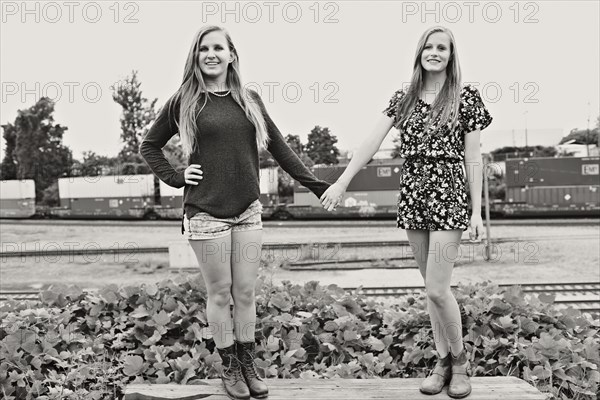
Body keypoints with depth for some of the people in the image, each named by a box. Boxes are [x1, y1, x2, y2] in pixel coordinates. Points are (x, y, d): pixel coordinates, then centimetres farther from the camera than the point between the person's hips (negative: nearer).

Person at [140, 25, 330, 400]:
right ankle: (230, 368, 21)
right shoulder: (185, 100, 1)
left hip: (248, 211, 3)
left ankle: (249, 365, 23)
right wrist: (175, 177, -1)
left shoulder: (250, 99, 8)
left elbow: (279, 147, 10)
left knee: (246, 292, 8)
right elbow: (149, 145, 13)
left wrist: (317, 185, 5)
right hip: (206, 213, -2)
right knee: (220, 293, 5)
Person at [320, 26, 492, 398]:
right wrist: (341, 182, -3)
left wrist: (477, 212, -5)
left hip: (448, 198, -4)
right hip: (412, 199, 4)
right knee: (434, 286, 10)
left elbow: (473, 157, -2)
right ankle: (444, 360, 23)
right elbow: (372, 142, 4)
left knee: (437, 290, -8)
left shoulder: (466, 96, 0)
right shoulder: (403, 98, 10)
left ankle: (460, 360, 16)